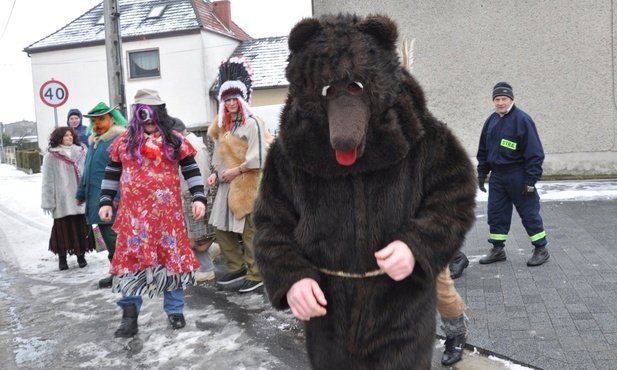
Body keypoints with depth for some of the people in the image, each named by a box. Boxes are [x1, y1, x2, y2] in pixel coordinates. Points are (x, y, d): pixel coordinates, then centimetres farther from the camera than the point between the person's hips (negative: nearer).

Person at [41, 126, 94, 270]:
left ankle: (81, 255, 17)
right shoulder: (51, 156, 1)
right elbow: (48, 180, -1)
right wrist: (48, 202, -4)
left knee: (82, 227, 5)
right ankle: (62, 257, 14)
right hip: (62, 200, -2)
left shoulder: (81, 152, 9)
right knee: (63, 228, 3)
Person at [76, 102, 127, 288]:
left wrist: (118, 196, -25)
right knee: (108, 238, 14)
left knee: (114, 238, -6)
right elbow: (87, 170, 26)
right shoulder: (93, 141, 18)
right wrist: (81, 194, 28)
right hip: (96, 200, 9)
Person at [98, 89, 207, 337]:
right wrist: (106, 202, 5)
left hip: (167, 211, -1)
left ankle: (175, 311, 19)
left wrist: (199, 198, -6)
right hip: (134, 212, 1)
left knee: (172, 256, 5)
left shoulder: (174, 140, 4)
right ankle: (130, 316, 10)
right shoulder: (124, 140, 8)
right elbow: (112, 173, 12)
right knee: (131, 257, 0)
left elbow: (191, 170, 3)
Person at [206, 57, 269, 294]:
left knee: (249, 231, -4)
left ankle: (255, 275, 8)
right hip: (226, 184, 8)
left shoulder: (251, 124, -9)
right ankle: (236, 268, 27)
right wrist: (215, 173, 7)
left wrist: (236, 170, -15)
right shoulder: (222, 126, 15)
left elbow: (258, 157, -17)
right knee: (221, 228, 12)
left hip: (246, 184, -8)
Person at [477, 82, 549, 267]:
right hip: (497, 175, 6)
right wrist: (482, 174, 11)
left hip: (517, 175, -6)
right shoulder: (491, 121, 8)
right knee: (496, 213, 9)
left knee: (529, 213, 3)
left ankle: (541, 249, 16)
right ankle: (497, 249, 21)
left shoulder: (522, 119, -11)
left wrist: (531, 180, -15)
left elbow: (534, 152, -13)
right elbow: (483, 151, 16)